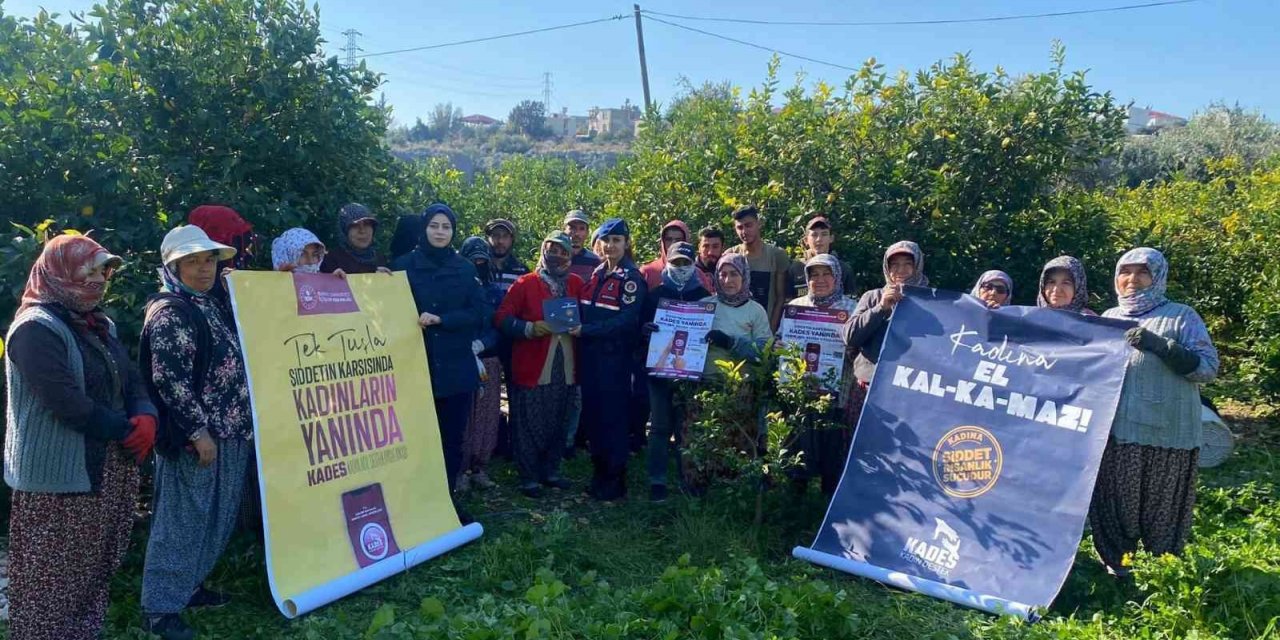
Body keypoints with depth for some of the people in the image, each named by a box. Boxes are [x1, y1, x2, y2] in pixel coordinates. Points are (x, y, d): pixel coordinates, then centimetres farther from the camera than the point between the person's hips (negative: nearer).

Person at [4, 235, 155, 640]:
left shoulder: (100, 324, 13)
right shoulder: (36, 329, -14)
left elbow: (131, 381, 12)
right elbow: (67, 402, -23)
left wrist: (146, 417, -9)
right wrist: (126, 430, -14)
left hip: (107, 469, 8)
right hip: (61, 475, -8)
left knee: (95, 569, 16)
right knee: (54, 575, 3)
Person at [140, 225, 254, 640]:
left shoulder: (210, 305, 14)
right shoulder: (169, 311, -14)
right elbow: (170, 380, -20)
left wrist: (242, 423, 20)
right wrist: (197, 430, -20)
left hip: (228, 431, 9)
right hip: (194, 437, -9)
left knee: (216, 516, 17)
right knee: (182, 519, 0)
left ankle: (188, 584, 33)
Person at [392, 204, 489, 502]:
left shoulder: (465, 268, 7)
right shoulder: (404, 265, 3)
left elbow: (481, 313, -1)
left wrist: (439, 319, -12)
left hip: (456, 367, 2)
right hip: (417, 366, -2)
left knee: (453, 438, 6)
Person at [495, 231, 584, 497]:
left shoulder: (576, 284, 10)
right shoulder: (525, 284, -2)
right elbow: (503, 318, -5)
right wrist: (529, 328, -19)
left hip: (565, 368, 4)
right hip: (533, 367, -4)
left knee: (558, 425, 13)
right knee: (531, 426, 1)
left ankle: (550, 471, 27)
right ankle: (529, 477, 12)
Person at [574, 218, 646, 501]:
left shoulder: (632, 278, -7)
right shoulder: (596, 274, 12)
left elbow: (626, 320, -16)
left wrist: (586, 330, -18)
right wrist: (574, 328, -3)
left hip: (615, 357, -6)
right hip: (589, 354, 6)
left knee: (613, 417, -1)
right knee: (591, 414, 10)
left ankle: (615, 480, 10)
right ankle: (598, 472, 23)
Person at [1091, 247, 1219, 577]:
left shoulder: (1181, 316, 2)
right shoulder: (1110, 317, 15)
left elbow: (1208, 367, -7)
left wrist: (1161, 346, -19)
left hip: (1166, 431, -4)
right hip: (1114, 428, 4)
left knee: (1161, 506, 2)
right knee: (1114, 501, 7)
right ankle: (1116, 565, 22)